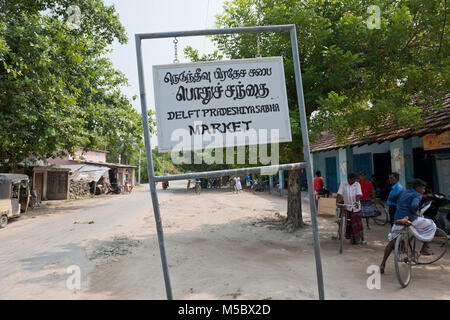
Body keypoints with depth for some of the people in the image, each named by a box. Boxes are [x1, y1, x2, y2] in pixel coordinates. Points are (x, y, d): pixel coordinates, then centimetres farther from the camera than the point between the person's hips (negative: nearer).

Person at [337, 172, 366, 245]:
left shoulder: (357, 184, -1)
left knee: (358, 223, 2)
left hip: (356, 207, -1)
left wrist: (357, 202, -31)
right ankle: (352, 238, 17)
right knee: (348, 223, 4)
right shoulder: (343, 183, 1)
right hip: (347, 206, 1)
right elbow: (339, 194, -6)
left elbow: (358, 194, -14)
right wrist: (337, 202, -19)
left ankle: (362, 238, 15)